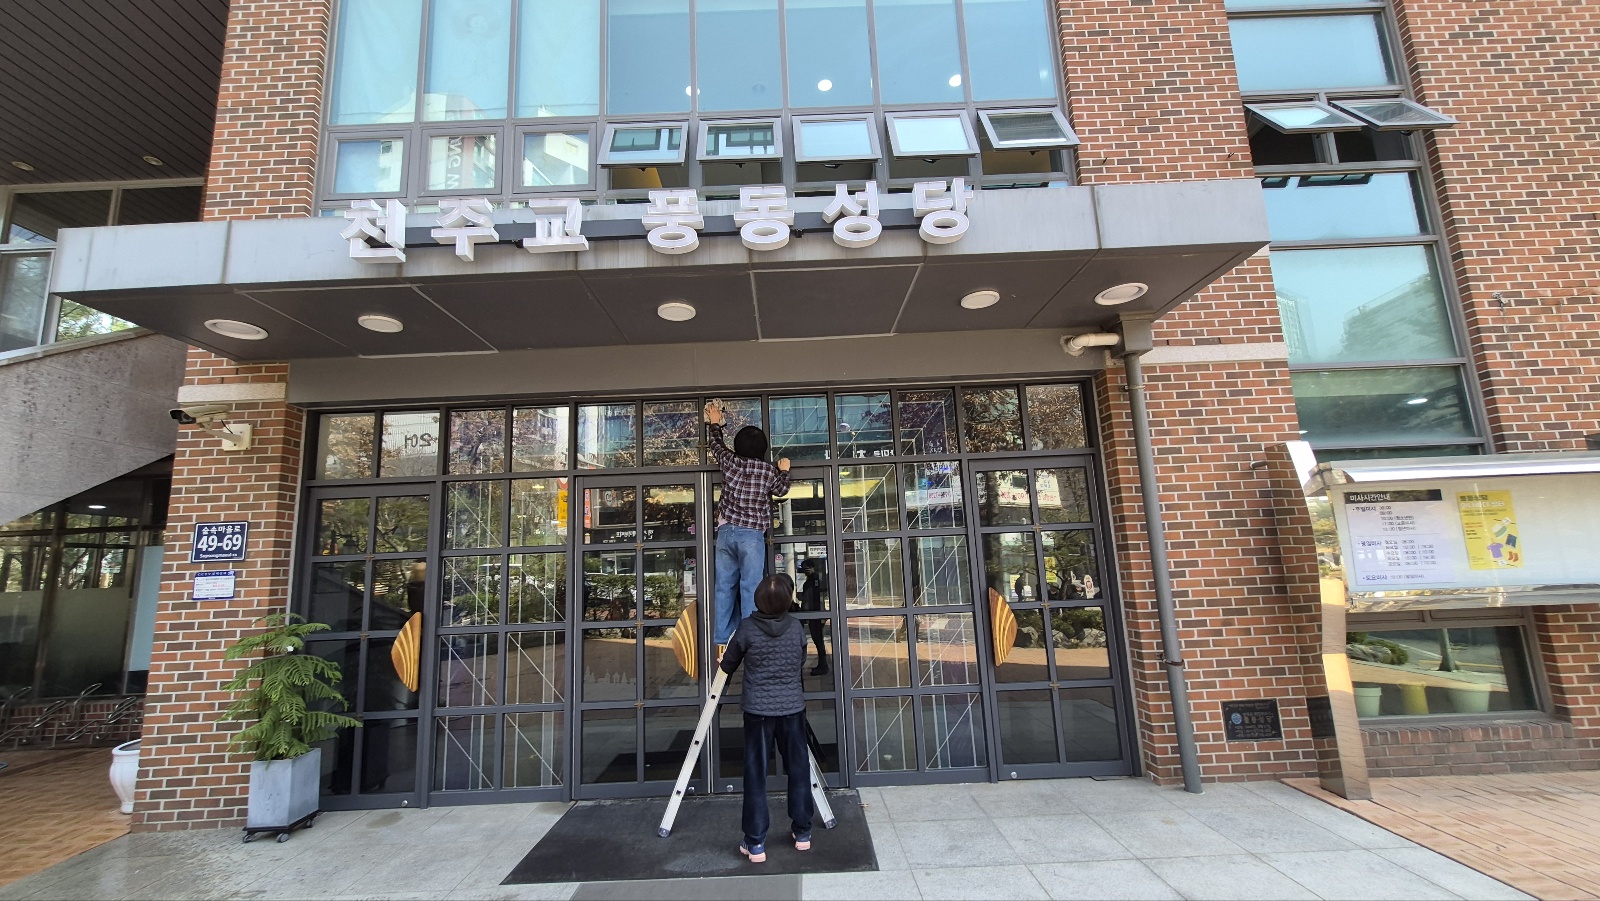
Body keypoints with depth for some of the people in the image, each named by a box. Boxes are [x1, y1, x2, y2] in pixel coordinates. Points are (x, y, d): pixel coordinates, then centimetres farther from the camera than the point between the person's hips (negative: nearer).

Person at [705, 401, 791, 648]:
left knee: (724, 587, 7)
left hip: (725, 531, 3)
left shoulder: (730, 461, 4)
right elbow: (781, 491, 16)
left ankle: (722, 641, 9)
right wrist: (784, 471, 31)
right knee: (750, 588, -3)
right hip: (752, 535, -3)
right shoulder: (769, 470, -1)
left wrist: (715, 424, 41)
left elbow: (716, 444, 24)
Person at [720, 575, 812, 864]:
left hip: (758, 710, -2)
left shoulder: (747, 628, -11)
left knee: (755, 775, 7)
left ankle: (755, 843, 12)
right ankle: (802, 832, 28)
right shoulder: (796, 628, -6)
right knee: (798, 770, 16)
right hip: (792, 708, 2)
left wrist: (725, 664, 26)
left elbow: (728, 665, 3)